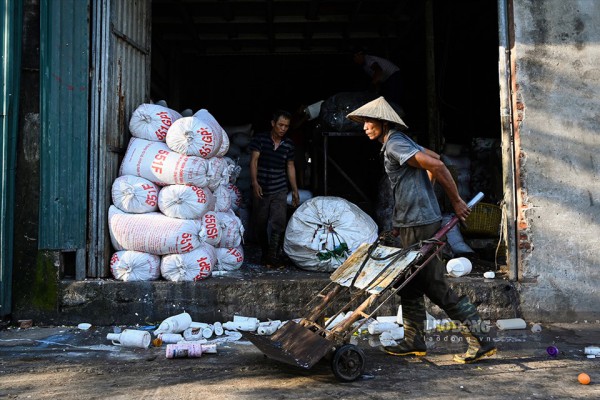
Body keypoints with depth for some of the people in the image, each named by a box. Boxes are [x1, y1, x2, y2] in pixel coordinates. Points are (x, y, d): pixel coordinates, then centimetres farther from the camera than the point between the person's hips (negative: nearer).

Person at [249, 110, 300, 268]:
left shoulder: (288, 144, 7)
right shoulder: (260, 139, -2)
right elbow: (254, 160, -8)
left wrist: (295, 190, 14)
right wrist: (255, 183, -20)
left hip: (279, 190, 2)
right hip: (261, 189, -1)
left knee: (279, 223, -10)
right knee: (260, 225, 7)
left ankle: (272, 256, -4)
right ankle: (265, 253, 24)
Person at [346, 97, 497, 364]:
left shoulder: (394, 145, -14)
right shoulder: (399, 142, 16)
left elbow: (435, 165, -23)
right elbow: (434, 160, 25)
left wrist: (456, 201, -15)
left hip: (419, 225, -10)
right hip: (411, 224, 10)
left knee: (436, 286, -6)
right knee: (410, 285, 15)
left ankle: (480, 340, 1)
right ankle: (414, 342, 24)